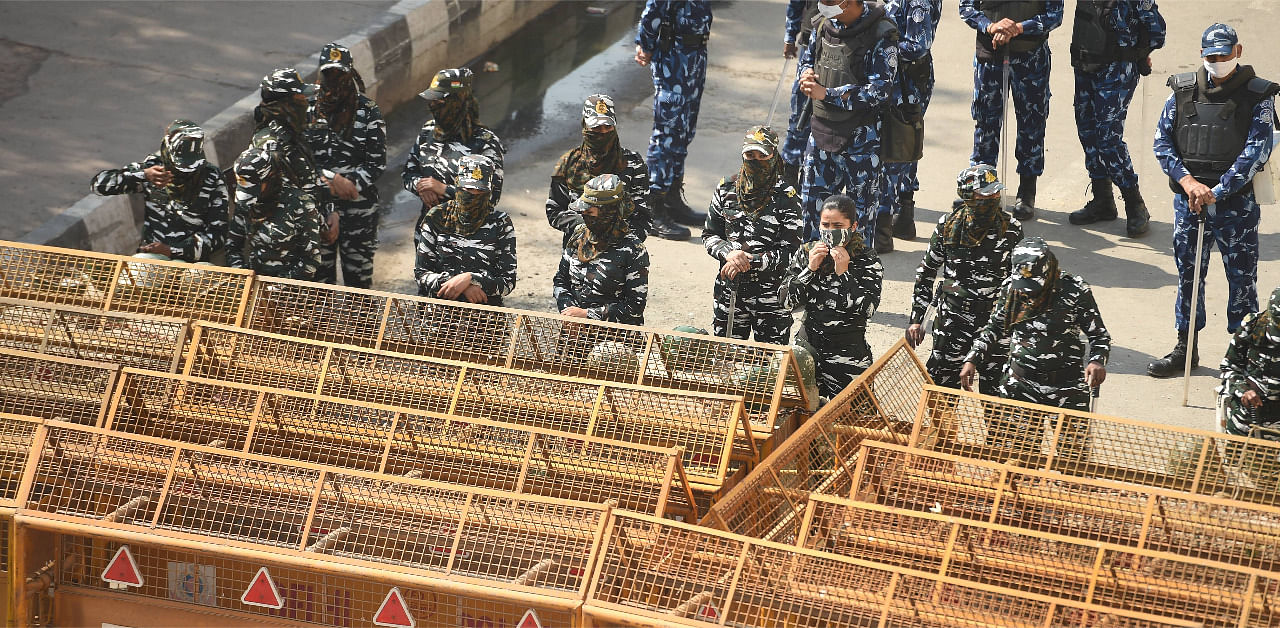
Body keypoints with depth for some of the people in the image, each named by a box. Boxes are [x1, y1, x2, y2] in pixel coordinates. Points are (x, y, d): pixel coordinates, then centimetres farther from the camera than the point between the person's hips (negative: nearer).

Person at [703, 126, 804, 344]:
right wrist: (729, 253, -13)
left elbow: (789, 251, -10)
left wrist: (752, 262, -19)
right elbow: (709, 235, 8)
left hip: (771, 292, -3)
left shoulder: (786, 198, -8)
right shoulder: (726, 189, 4)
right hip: (729, 290, 3)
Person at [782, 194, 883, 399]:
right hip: (809, 350, 3)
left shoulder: (868, 261, -6)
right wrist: (810, 269, -12)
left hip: (849, 357, -3)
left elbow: (867, 309, -16)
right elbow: (788, 300, -1)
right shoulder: (806, 252, 4)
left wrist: (843, 273, -20)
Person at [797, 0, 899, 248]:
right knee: (812, 201, 14)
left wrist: (826, 94, -23)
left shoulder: (881, 36, -18)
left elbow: (878, 92, -23)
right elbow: (807, 58, 20)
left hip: (861, 140, -6)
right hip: (821, 131, 6)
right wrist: (807, 73, -5)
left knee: (861, 209, 6)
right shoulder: (824, 25, 2)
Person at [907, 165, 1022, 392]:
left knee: (993, 391, 3)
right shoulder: (948, 226, -3)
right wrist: (916, 318, 5)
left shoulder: (1011, 229, -4)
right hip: (952, 319, 0)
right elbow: (926, 273, 7)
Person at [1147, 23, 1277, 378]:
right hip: (1187, 200, 3)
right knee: (1188, 275, 12)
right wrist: (1187, 181, -12)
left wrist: (1216, 192, -18)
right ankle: (1185, 348, 24)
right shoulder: (1183, 92, 5)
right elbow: (1162, 141, 3)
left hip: (1236, 202, -3)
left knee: (1242, 278, 2)